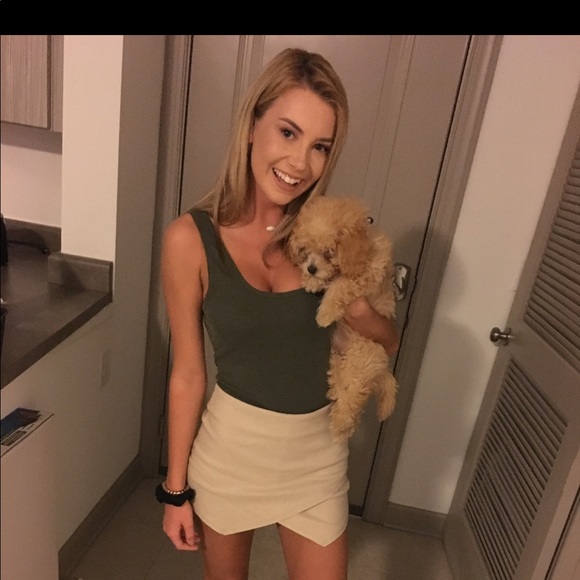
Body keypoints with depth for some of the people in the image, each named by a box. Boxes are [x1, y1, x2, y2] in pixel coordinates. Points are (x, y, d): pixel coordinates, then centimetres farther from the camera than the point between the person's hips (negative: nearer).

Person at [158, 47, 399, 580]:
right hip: (230, 445, -1)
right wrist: (176, 488, -1)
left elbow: (390, 342, 0)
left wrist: (357, 307, -23)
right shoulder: (191, 239, -16)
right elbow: (188, 373, -9)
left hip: (317, 451, 2)